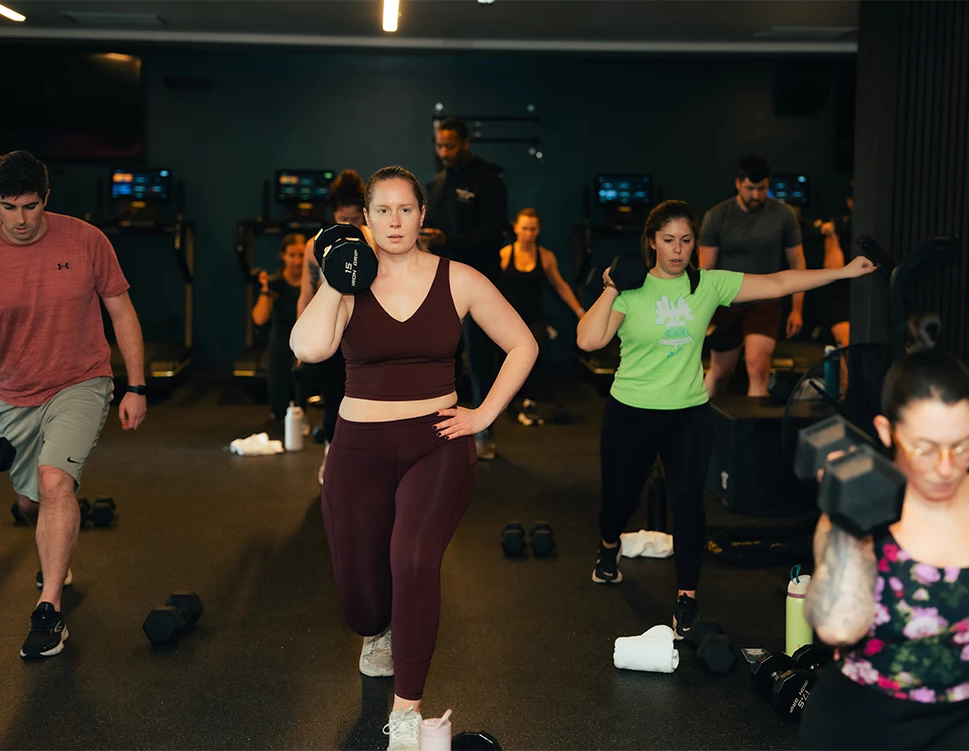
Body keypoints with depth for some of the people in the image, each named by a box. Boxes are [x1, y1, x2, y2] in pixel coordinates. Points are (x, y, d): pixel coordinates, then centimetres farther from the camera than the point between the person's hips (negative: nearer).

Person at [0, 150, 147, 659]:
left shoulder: (85, 241, -12)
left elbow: (122, 314, -2)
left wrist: (137, 387, -3)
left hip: (81, 384, -3)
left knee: (54, 479, -25)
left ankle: (49, 610, -19)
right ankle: (58, 561, 51)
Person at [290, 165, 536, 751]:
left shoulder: (458, 281, 1)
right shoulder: (348, 285, 0)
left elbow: (522, 345, 9)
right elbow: (310, 349, -19)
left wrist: (484, 414, 3)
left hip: (437, 445, -1)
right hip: (361, 450, 2)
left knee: (414, 559, -29)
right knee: (361, 602, 8)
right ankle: (380, 634, 50)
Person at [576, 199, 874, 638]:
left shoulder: (709, 285, -1)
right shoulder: (630, 288, -8)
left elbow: (777, 284, -3)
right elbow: (589, 340, -19)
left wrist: (844, 272, -6)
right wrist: (611, 290, -20)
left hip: (689, 413, 1)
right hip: (631, 414, -1)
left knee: (688, 500, -11)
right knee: (621, 495, 12)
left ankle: (686, 599, 2)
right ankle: (609, 549, 48)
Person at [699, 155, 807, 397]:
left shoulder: (784, 215, -5)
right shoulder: (716, 217, -7)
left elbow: (797, 263, 2)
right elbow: (705, 269, -5)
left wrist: (797, 309, 0)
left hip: (764, 303, 0)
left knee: (758, 368, -18)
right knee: (720, 372, 13)